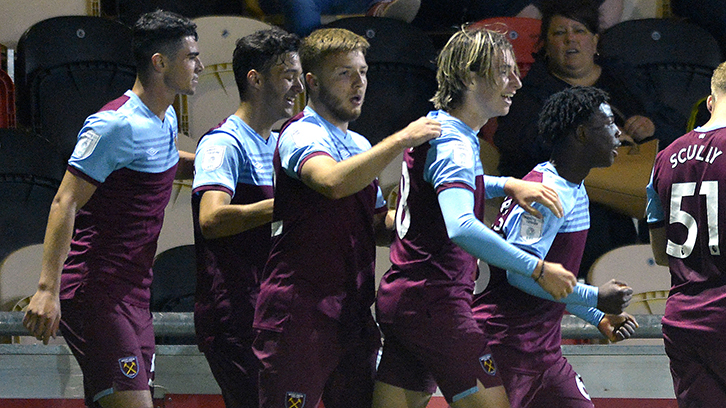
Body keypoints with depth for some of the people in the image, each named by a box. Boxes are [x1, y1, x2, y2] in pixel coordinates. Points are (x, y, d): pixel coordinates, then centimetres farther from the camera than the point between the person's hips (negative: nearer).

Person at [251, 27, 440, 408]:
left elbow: (379, 226, 26)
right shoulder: (301, 134, -8)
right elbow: (333, 182, -30)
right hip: (300, 315, -8)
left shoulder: (360, 146, 19)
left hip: (353, 316, 8)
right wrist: (402, 139, -24)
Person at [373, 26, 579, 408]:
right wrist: (538, 269, -29)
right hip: (435, 305, -10)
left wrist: (507, 185, 18)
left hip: (399, 299, 10)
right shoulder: (453, 144, -15)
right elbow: (460, 227, -32)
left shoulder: (433, 128, 15)